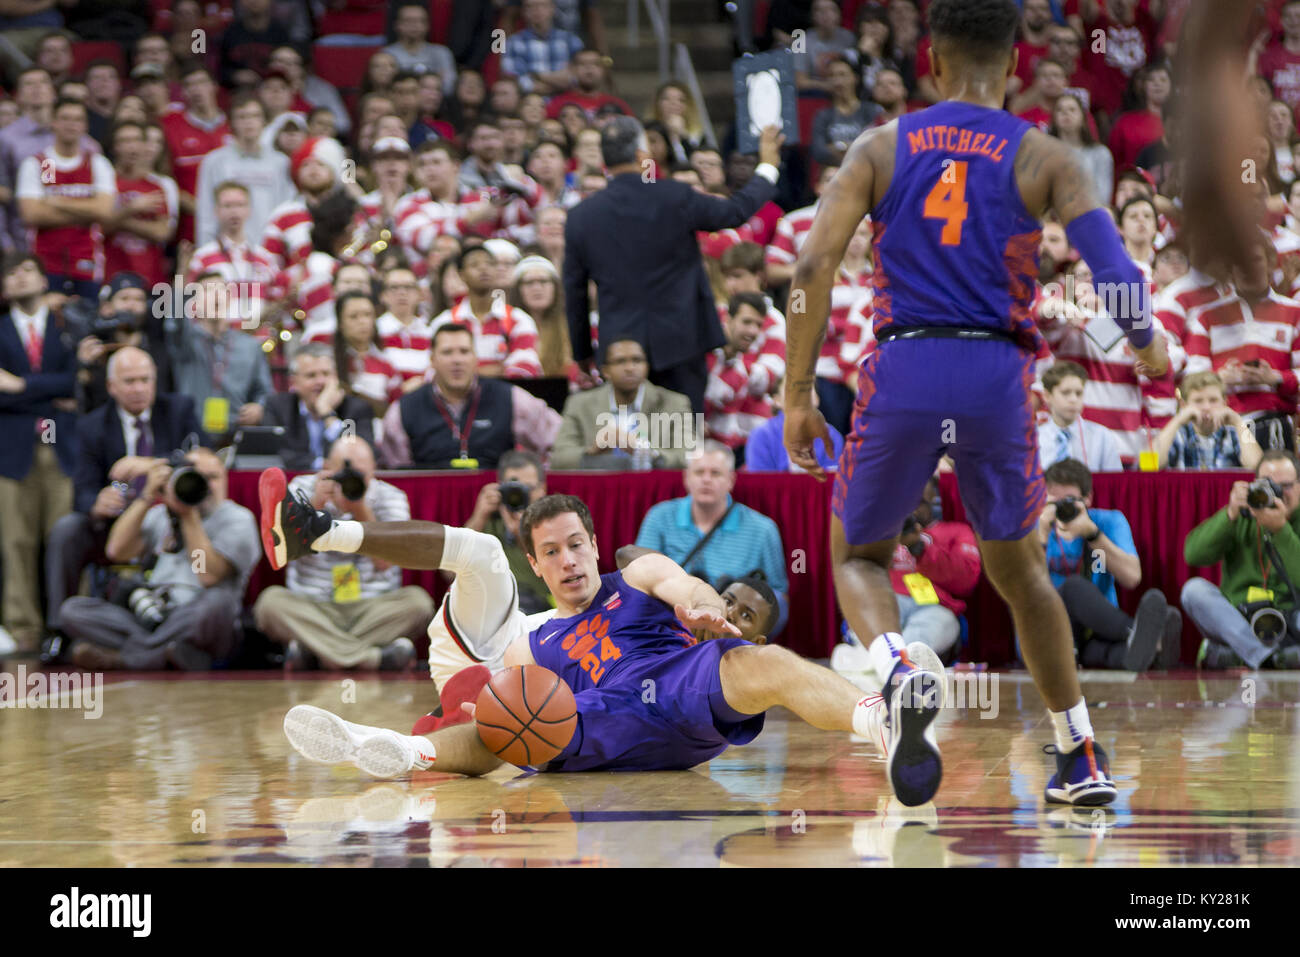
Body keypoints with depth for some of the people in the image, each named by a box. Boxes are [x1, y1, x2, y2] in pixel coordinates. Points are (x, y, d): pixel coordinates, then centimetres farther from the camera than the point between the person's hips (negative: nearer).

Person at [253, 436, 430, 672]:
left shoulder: (390, 497, 4)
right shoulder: (303, 490, 4)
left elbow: (384, 562, -11)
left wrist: (361, 510, -19)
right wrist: (315, 505, -21)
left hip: (373, 610, 0)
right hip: (312, 609, 0)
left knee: (418, 601, -28)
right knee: (271, 601, -31)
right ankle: (374, 658, -39)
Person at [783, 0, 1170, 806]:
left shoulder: (881, 148, 8)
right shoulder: (1041, 156, 6)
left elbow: (814, 269, -1)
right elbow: (1112, 263, -7)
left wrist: (798, 393, 3)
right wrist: (1147, 346, 10)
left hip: (902, 371, 0)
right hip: (998, 375, 1)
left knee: (857, 555, 18)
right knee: (1018, 567, 20)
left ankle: (895, 667, -15)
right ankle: (1082, 758, 21)